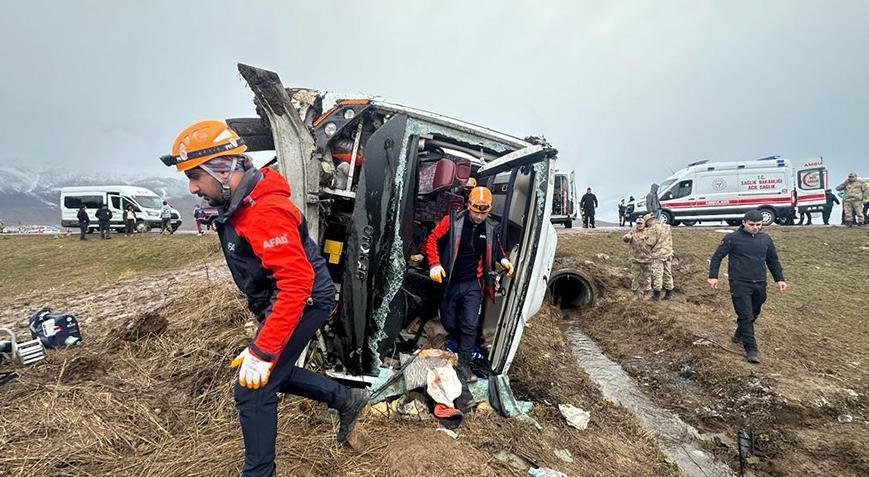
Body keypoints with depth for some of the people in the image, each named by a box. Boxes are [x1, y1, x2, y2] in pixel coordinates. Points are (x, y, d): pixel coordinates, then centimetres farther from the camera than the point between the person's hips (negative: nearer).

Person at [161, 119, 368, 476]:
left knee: (254, 389, -3)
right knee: (272, 373, 20)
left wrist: (261, 351, -32)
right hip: (276, 300, 10)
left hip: (303, 301, -10)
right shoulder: (237, 203, 4)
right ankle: (347, 400, 33)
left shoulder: (265, 212, -29)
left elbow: (297, 282, -34)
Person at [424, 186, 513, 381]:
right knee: (448, 323, 12)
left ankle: (464, 363, 14)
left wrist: (503, 259, -2)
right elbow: (432, 239, -7)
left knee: (470, 325, -1)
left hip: (473, 285, 1)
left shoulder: (492, 227, -2)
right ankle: (460, 343, 43)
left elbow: (496, 247, 18)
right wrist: (434, 264, -18)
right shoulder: (452, 220, -13)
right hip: (449, 282, -1)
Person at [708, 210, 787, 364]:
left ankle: (739, 336, 36)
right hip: (740, 284, -5)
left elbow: (773, 261, 20)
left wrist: (780, 279, 15)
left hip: (760, 285, 6)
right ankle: (751, 350, -4)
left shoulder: (766, 239, 10)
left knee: (753, 314, 16)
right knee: (745, 316, -8)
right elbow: (717, 256, -2)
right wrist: (713, 276, -8)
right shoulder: (732, 238, -5)